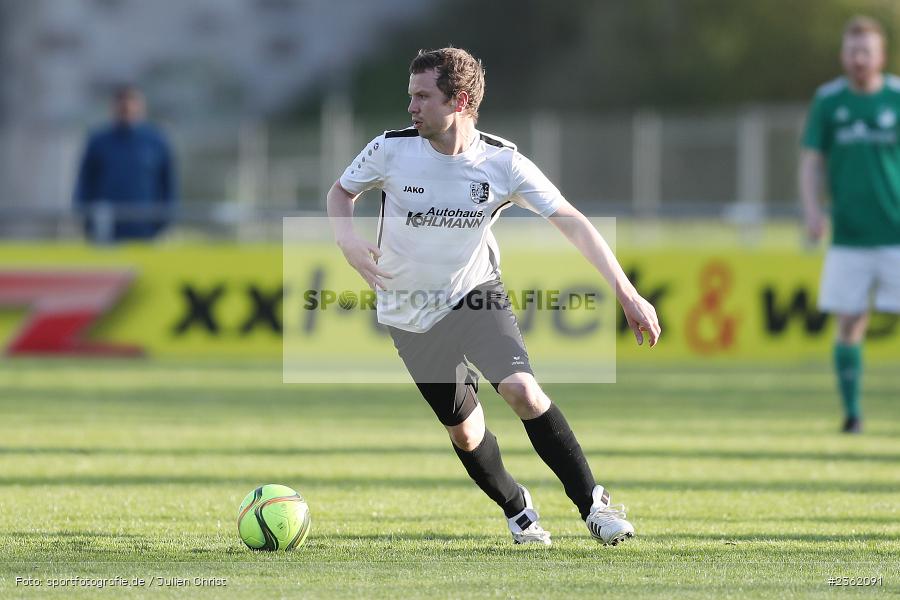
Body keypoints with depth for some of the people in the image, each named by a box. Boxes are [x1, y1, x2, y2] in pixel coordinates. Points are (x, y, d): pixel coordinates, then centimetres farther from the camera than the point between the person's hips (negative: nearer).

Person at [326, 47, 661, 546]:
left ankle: (592, 503, -12)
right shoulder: (391, 150, -15)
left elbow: (572, 223, -17)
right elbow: (341, 191, 4)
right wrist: (348, 241, -18)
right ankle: (516, 510, 31)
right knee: (463, 428, 4)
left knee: (522, 390, -24)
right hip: (410, 312, 1)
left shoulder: (503, 164, -17)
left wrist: (626, 293, -24)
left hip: (476, 295, -1)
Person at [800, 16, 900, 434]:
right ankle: (851, 411, 8)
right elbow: (811, 161, 8)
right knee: (849, 322, 0)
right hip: (848, 237, 1)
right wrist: (812, 210, -8)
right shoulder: (828, 100, 6)